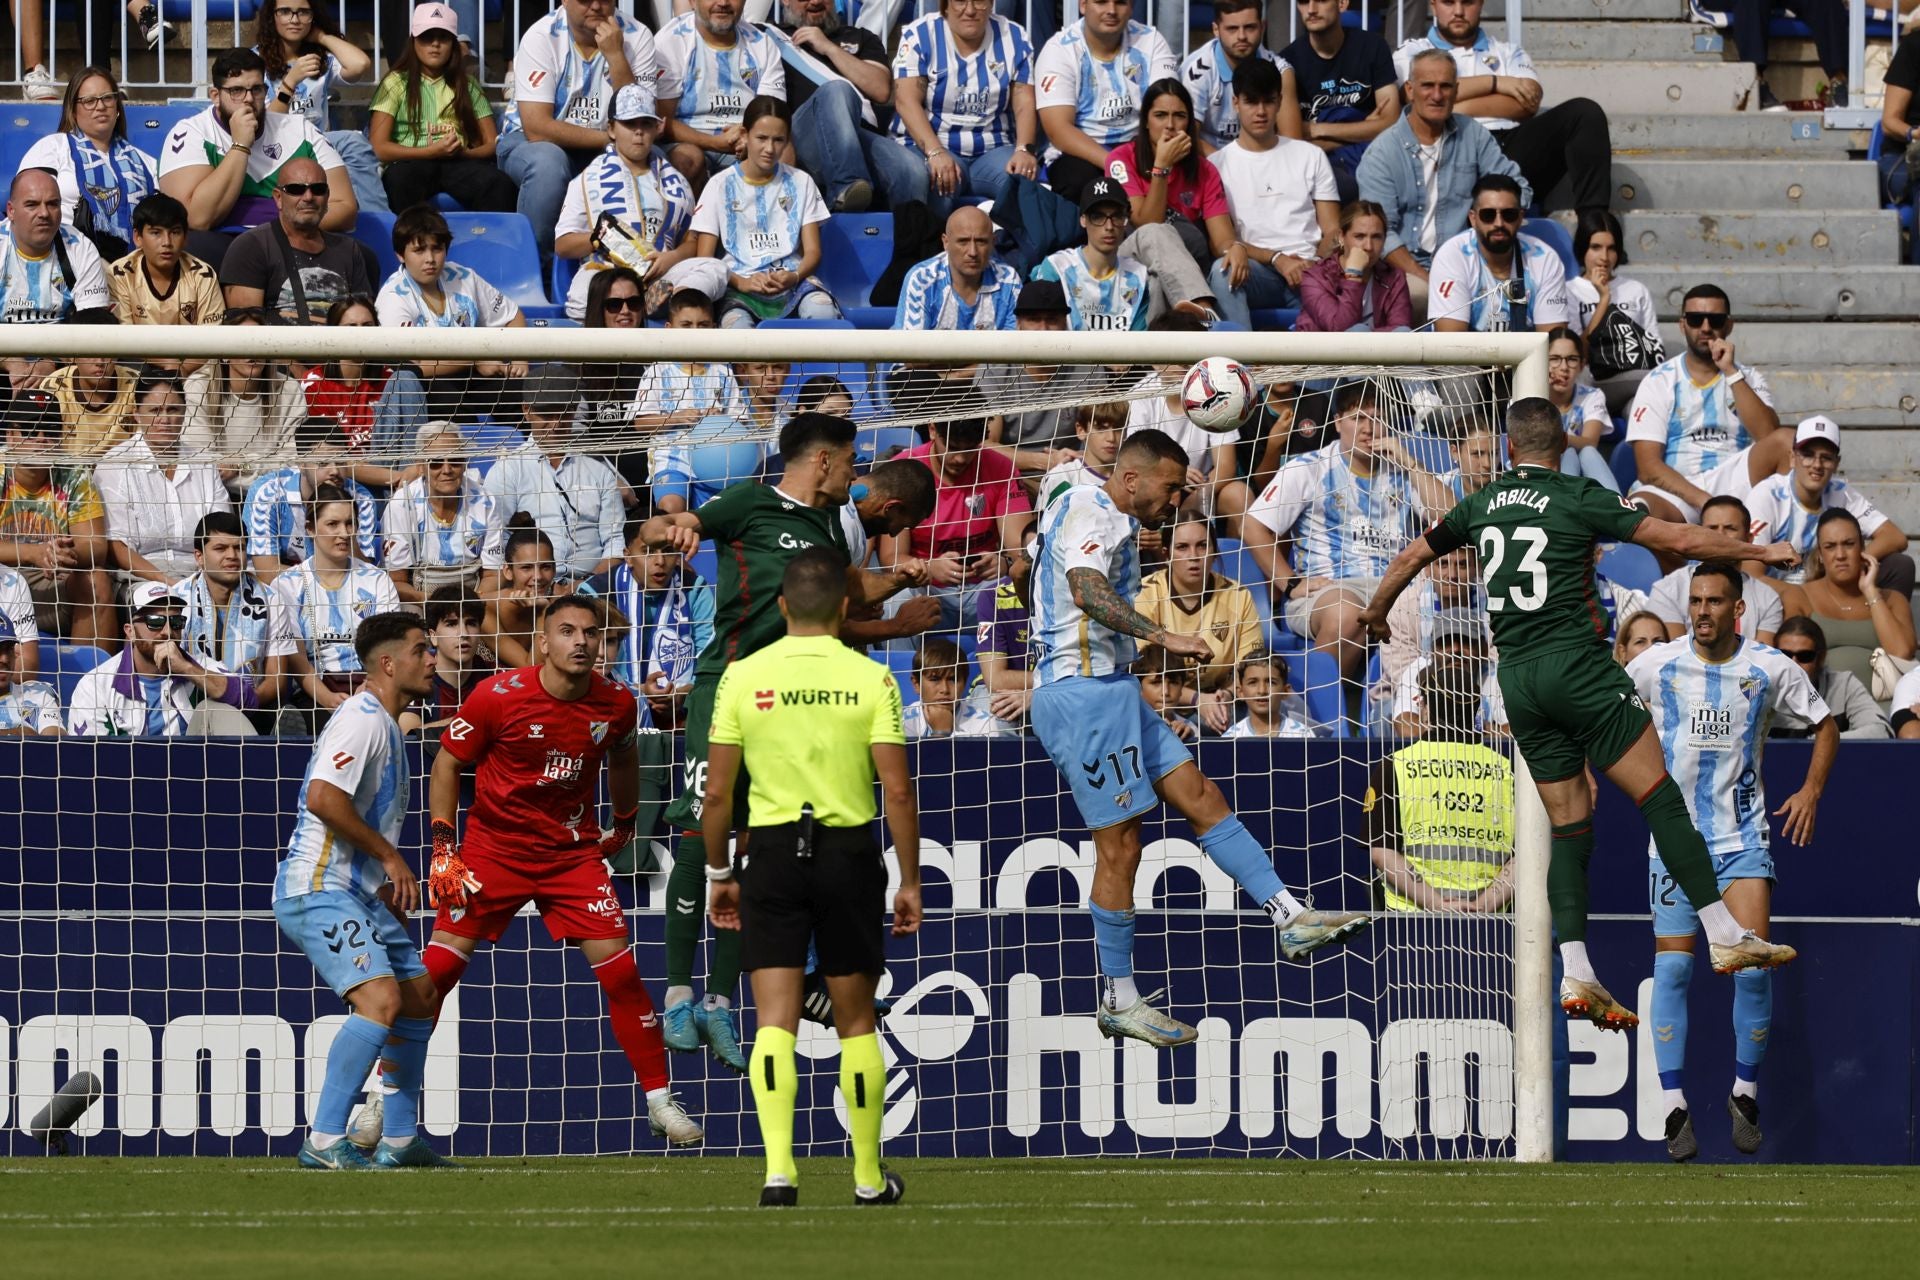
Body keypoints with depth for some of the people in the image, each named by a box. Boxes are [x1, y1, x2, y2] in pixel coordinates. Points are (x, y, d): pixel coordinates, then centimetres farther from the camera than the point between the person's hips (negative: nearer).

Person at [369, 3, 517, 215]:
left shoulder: (467, 85, 20)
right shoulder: (396, 83, 11)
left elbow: (492, 145, 14)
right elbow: (379, 148, 0)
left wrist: (462, 153, -8)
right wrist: (432, 151, -11)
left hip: (459, 166, 2)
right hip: (411, 164, -2)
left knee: (499, 185, -32)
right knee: (400, 180, -41)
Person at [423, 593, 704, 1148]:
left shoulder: (616, 704, -7)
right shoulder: (499, 697, -16)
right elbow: (446, 765, -5)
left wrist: (625, 823, 24)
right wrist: (443, 846, -10)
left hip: (575, 852, 2)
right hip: (495, 847, -2)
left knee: (620, 971, -8)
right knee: (439, 966, -9)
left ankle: (660, 1102, 3)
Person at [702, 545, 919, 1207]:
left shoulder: (742, 676, -2)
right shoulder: (871, 680, -4)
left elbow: (718, 791, 0)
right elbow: (897, 790, -7)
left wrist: (718, 874, 12)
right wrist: (910, 882, 2)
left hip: (773, 852, 0)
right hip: (850, 853, 0)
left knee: (775, 1021, -1)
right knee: (856, 1021, 12)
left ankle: (779, 1169, -18)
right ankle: (869, 1177, 20)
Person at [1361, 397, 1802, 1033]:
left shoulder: (1481, 505, 12)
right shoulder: (1580, 499, -3)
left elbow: (1410, 558, 26)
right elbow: (1679, 538, -4)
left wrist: (1376, 613, 45)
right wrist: (1758, 551, 9)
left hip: (1517, 681, 5)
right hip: (1576, 664, -5)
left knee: (1569, 825, 8)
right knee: (1660, 795, -4)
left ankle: (1575, 976, -3)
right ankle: (1725, 935, -11)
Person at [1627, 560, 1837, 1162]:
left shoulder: (1771, 669, -2)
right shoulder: (1657, 664, -2)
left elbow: (1825, 725, 12)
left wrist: (1811, 790, 1)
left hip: (1742, 836, 0)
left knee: (1753, 964, -12)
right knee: (1672, 967, -5)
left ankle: (1746, 1091, 5)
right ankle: (1674, 1106, 0)